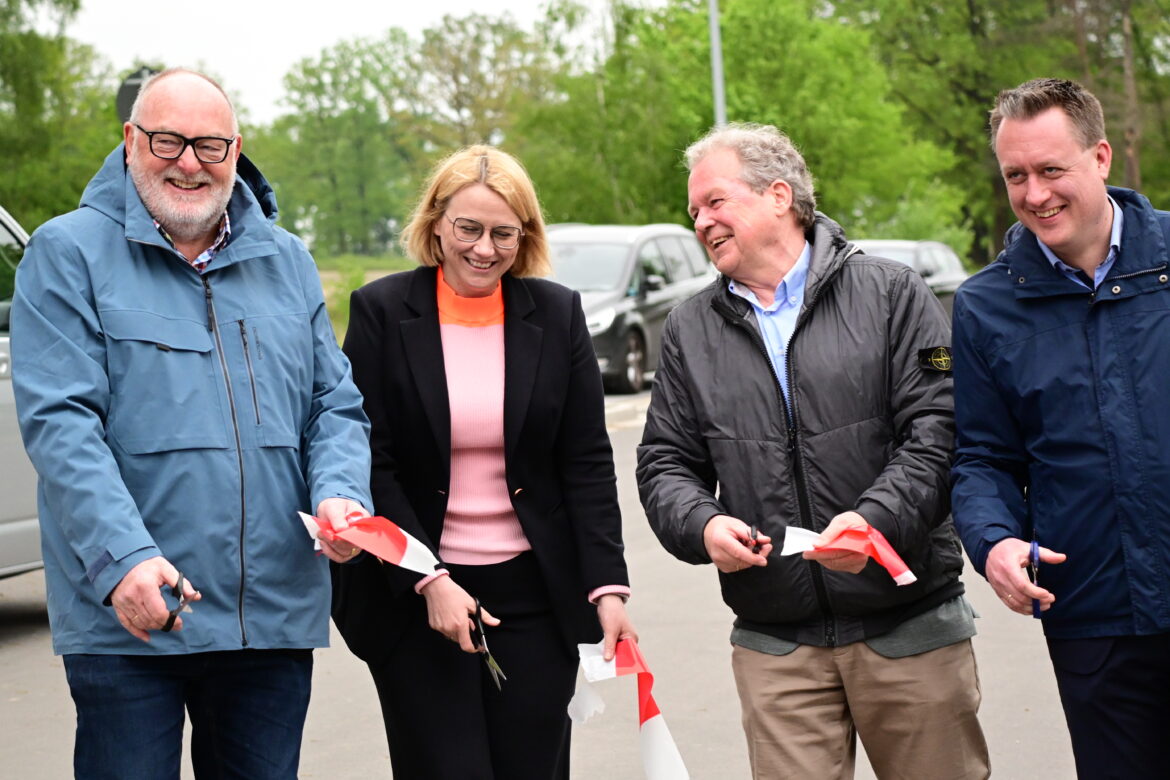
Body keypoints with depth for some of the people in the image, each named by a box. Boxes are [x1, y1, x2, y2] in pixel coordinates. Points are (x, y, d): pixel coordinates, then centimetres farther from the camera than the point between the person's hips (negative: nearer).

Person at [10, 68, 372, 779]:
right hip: (126, 617, -4)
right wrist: (122, 557, -23)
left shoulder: (288, 262, 14)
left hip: (276, 616, 4)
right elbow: (60, 422, -10)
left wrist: (340, 493, -8)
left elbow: (336, 405, 14)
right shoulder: (68, 253, -1)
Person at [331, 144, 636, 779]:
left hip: (534, 596, 2)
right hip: (412, 599, -2)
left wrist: (608, 586, -6)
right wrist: (429, 583, -14)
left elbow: (587, 463, 3)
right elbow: (368, 465, -5)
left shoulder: (557, 314, 4)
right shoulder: (381, 311, -2)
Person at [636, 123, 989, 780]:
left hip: (911, 626, -2)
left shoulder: (890, 294, 1)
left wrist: (876, 517, -22)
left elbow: (938, 430, -6)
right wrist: (702, 525, -10)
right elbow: (666, 462, 12)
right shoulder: (691, 331, 12)